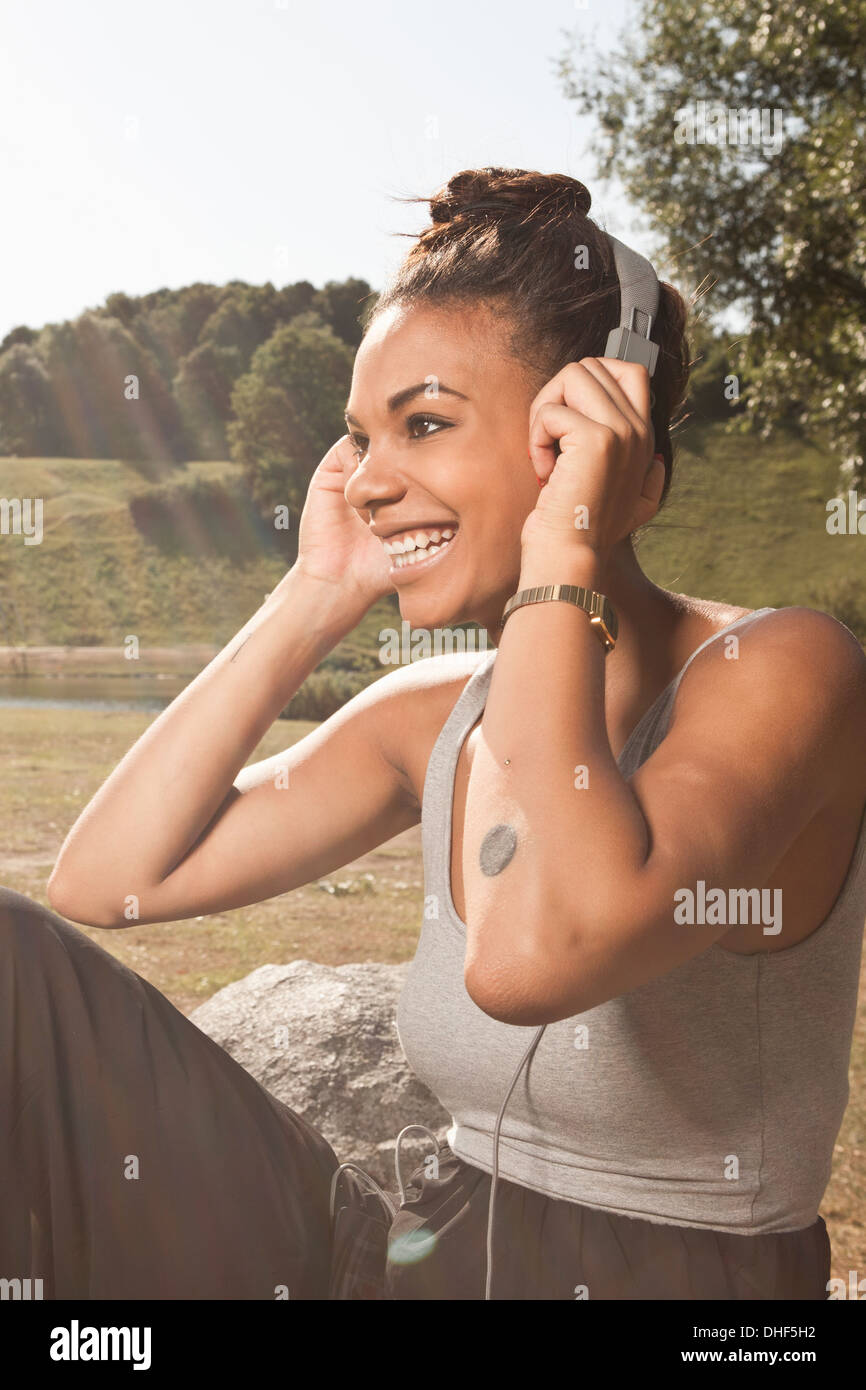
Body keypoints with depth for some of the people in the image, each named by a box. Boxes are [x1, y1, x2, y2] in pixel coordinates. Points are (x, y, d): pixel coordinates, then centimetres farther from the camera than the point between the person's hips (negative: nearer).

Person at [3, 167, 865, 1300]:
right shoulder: (432, 718, 0)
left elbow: (532, 956, -36)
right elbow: (107, 880, -3)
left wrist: (562, 546, -25)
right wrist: (317, 600, -6)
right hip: (431, 1254, 5)